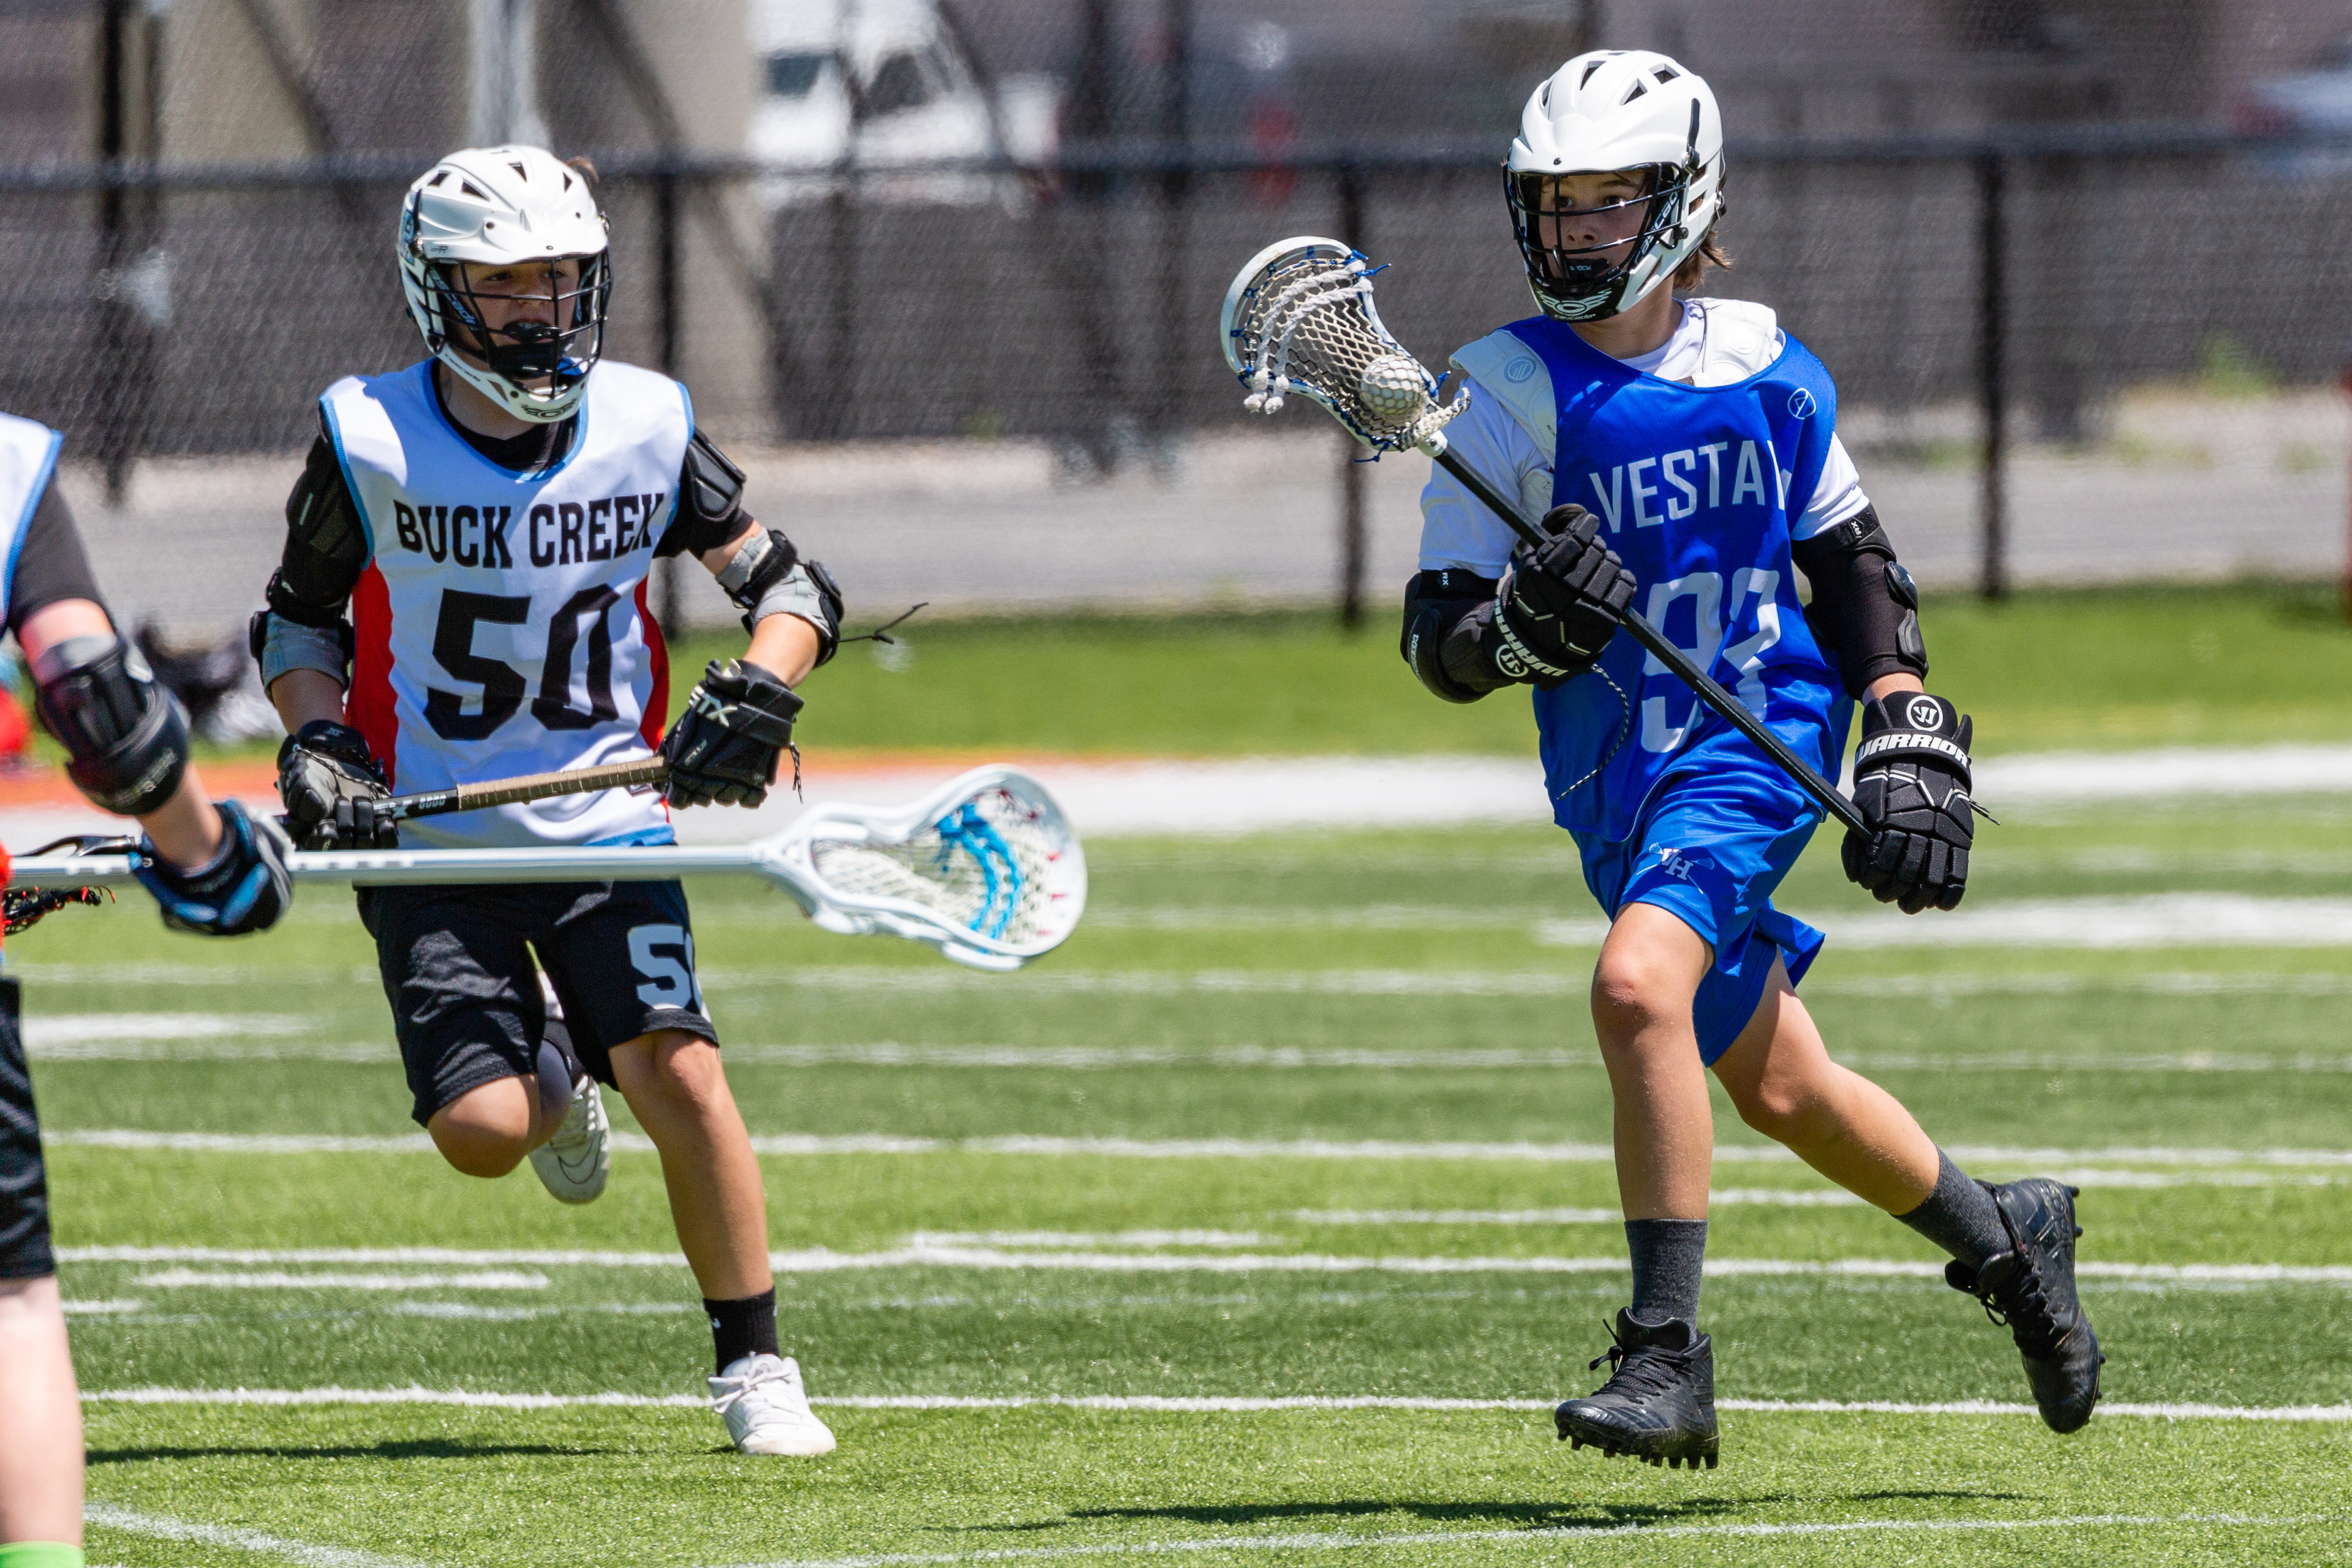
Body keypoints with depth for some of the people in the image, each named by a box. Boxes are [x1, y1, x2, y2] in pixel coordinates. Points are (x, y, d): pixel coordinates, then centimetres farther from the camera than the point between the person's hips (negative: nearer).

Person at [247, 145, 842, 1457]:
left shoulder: (645, 428, -4)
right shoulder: (373, 441, -8)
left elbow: (792, 587, 4)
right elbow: (300, 618, 7)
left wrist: (759, 694, -16)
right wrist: (316, 746, -10)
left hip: (606, 824, 1)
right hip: (429, 841, -1)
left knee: (682, 1078, -18)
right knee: (482, 1129, -14)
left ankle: (756, 1364, -2)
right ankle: (551, 1075, 25)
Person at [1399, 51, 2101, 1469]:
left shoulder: (1768, 374, -2)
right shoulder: (1514, 392, -4)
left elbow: (1855, 565, 13)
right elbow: (1438, 644, -6)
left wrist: (1913, 748, 6)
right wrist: (1528, 622, -28)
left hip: (1758, 744, -3)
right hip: (1616, 784, 3)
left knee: (1639, 984, -28)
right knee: (1780, 1094, 13)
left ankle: (1667, 1358, -25)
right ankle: (2007, 1237, 40)